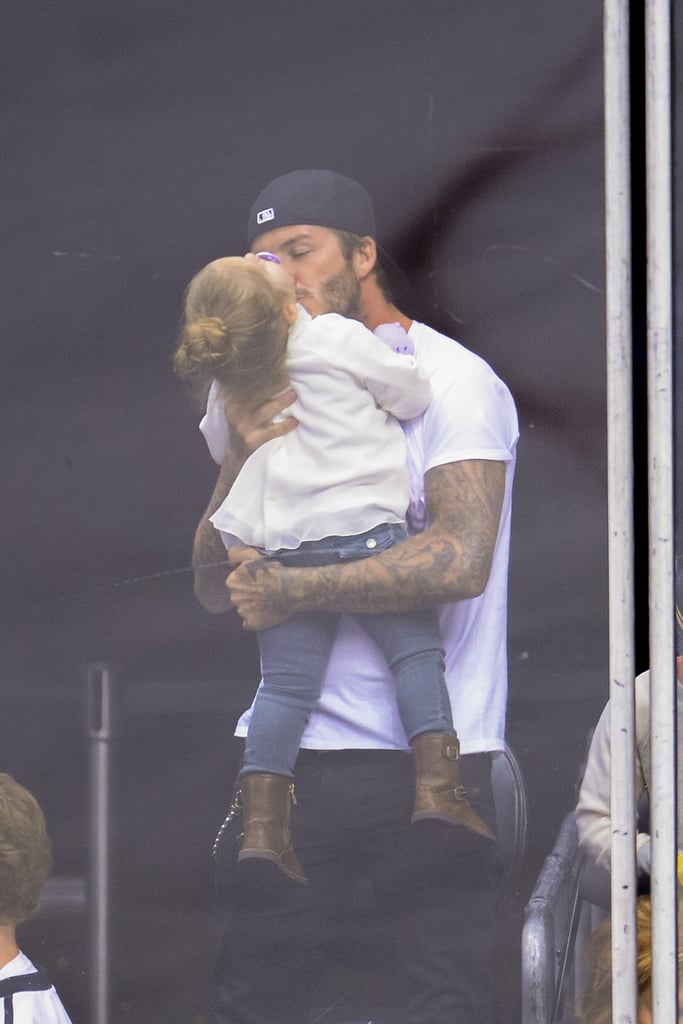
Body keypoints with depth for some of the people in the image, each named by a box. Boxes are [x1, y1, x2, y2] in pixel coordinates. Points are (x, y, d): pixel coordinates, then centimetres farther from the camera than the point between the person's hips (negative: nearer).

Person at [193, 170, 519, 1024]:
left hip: (430, 760, -5)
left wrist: (294, 590, -12)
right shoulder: (274, 398, 16)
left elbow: (458, 561, -18)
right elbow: (216, 587, 11)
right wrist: (240, 464, -6)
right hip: (294, 754, 5)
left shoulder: (453, 384, -4)